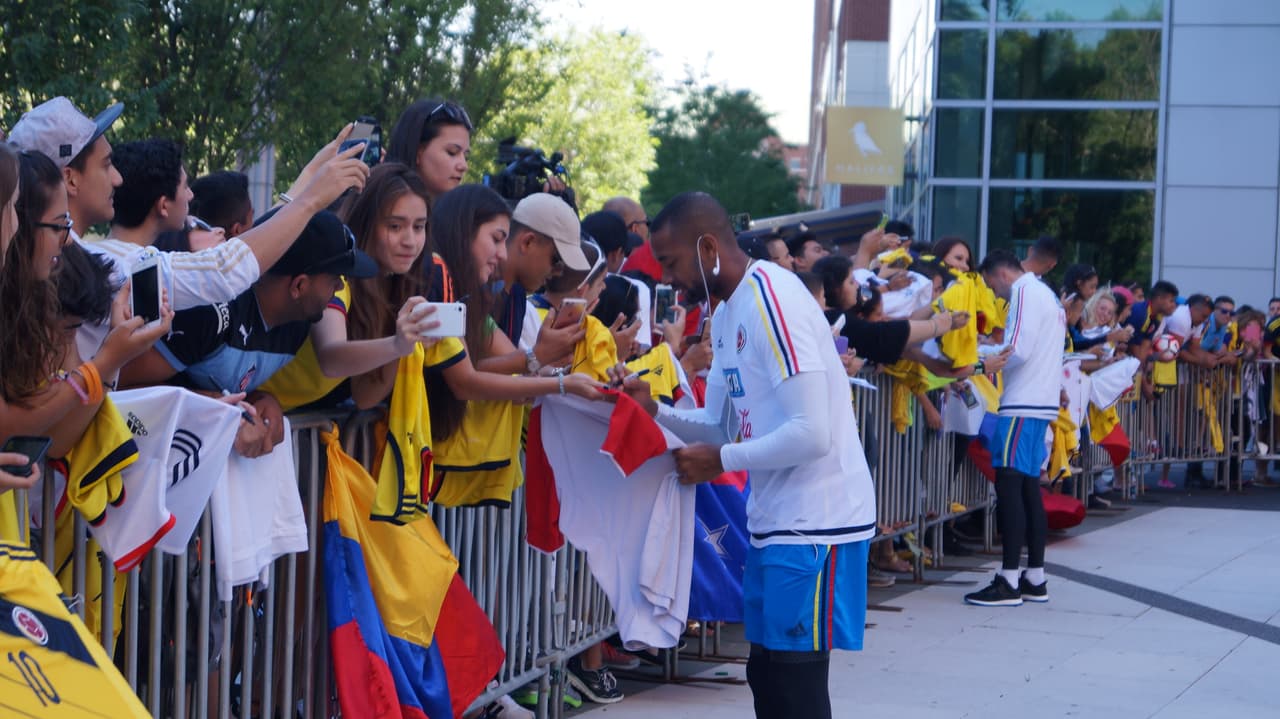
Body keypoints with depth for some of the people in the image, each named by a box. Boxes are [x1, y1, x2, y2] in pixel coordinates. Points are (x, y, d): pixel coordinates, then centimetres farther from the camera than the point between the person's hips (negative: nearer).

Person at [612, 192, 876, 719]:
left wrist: (721, 461, -15)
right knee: (767, 675, 16)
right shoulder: (728, 312, 11)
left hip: (813, 522, -10)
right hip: (776, 519, 10)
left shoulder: (770, 299, -19)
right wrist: (653, 410, -1)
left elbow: (812, 433, -25)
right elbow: (720, 423, 15)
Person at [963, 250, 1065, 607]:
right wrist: (996, 349, 11)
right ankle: (1035, 580, 13)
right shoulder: (1046, 294, 22)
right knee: (1028, 488, 11)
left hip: (1024, 405, -10)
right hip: (1040, 402, 10)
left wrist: (979, 350, -3)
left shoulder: (1026, 293, -9)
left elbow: (1017, 352, -17)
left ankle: (1009, 582, -12)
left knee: (1009, 485, -10)